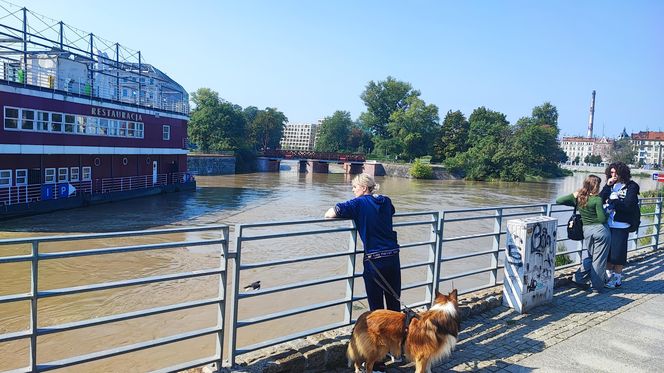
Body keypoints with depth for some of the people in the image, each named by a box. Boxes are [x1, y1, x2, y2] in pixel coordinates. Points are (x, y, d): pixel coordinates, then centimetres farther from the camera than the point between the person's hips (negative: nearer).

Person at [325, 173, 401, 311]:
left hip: (374, 259, -5)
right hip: (393, 257, 5)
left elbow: (331, 213, -19)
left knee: (376, 306, 8)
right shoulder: (386, 201, 8)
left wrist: (327, 215, 4)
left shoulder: (360, 203, -8)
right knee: (394, 302, 18)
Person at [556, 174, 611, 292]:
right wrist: (606, 212, 3)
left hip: (586, 230, 5)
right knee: (598, 259, 4)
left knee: (588, 256, 22)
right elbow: (602, 219, -17)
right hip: (600, 230, -5)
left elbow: (558, 200, 2)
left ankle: (579, 278, 19)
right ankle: (596, 286, 12)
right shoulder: (597, 199, -16)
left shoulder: (578, 197, -1)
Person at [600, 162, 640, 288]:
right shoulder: (610, 185, 10)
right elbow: (600, 199, -1)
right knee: (607, 250, 9)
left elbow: (628, 205, -14)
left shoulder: (631, 186, -5)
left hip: (621, 225, -5)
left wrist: (611, 201, -9)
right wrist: (608, 186, -9)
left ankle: (617, 278, 13)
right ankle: (609, 275, 22)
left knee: (618, 251, 1)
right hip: (608, 224, 5)